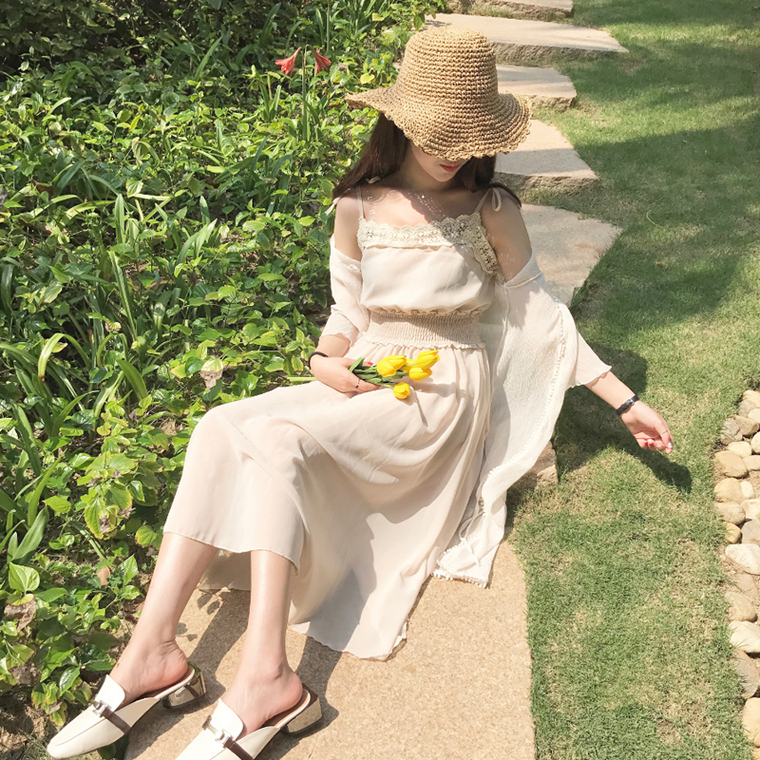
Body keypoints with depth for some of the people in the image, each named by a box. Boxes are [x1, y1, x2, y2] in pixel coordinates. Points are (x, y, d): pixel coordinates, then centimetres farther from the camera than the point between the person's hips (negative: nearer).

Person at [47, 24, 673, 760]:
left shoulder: (490, 210, -2)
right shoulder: (357, 208, 6)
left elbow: (541, 311, 4)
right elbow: (348, 311, 13)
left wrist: (625, 401, 3)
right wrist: (326, 361, -9)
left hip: (445, 393, -4)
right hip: (367, 386, 4)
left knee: (279, 437, -30)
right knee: (220, 430, -21)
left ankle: (263, 679, -31)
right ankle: (151, 653, -23)